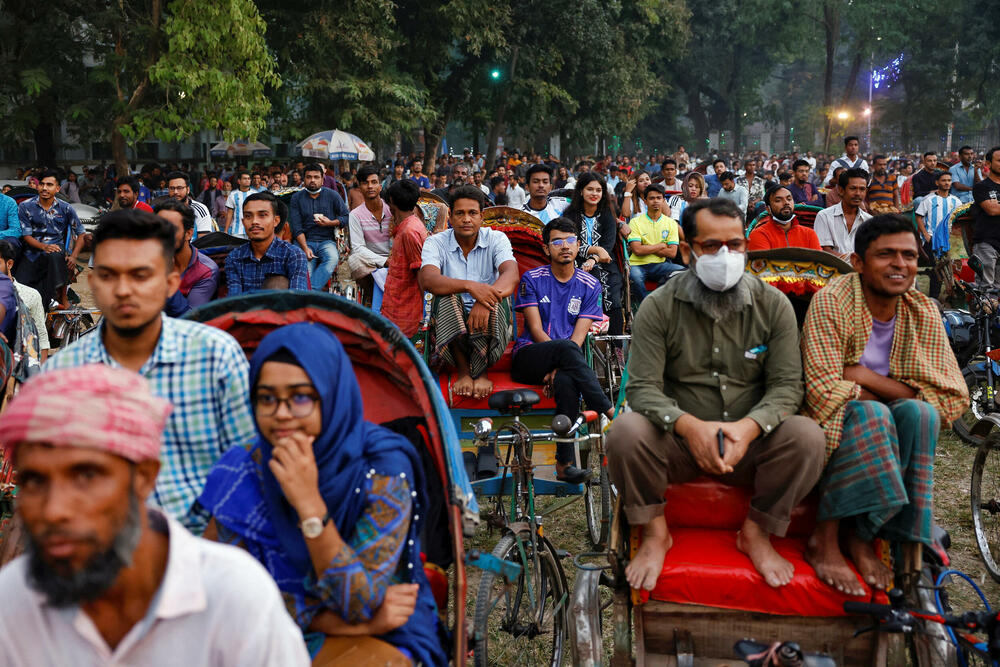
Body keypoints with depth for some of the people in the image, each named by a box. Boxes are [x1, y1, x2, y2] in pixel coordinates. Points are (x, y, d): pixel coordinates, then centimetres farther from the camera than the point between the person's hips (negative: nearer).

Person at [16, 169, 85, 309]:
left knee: (55, 256, -40)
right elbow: (26, 236, -2)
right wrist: (44, 247, -22)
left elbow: (81, 234, 6)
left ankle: (62, 297, -27)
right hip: (32, 252, 0)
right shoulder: (25, 207, 3)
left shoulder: (66, 209, 4)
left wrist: (73, 256, -11)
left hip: (55, 247, 0)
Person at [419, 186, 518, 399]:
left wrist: (485, 300, -42)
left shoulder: (496, 239, 0)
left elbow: (511, 275, -20)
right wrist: (469, 286, -41)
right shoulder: (436, 242, -3)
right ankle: (463, 370, -18)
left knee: (496, 298, -30)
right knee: (446, 297, -30)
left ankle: (481, 370, -14)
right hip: (450, 326, 0)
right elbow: (427, 280, -23)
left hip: (488, 332, 1)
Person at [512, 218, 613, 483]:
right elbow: (536, 330, -3)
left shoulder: (589, 285, 8)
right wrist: (562, 353, -19)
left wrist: (559, 366, -18)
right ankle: (609, 411, -31)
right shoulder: (532, 279, 6)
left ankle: (564, 463, -31)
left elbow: (579, 336, -2)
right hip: (529, 357, -1)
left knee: (566, 381, -36)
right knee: (566, 348, -35)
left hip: (564, 360, 1)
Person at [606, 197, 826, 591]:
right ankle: (654, 534, -5)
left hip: (751, 442, 1)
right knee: (626, 431, -30)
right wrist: (689, 425, -31)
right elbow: (642, 387, -11)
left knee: (806, 436, -27)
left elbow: (787, 385, -5)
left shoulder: (773, 304, 0)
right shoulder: (658, 308, -4)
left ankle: (757, 533, -3)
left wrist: (748, 427, -27)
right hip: (678, 441, -1)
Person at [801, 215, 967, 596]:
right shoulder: (832, 302, -14)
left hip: (883, 435, 4)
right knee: (868, 413, -34)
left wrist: (867, 377, -18)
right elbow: (824, 390, -22)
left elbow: (954, 398, -10)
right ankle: (825, 539, -23)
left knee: (919, 412, -27)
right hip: (832, 429, -4)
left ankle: (863, 536, -18)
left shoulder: (924, 314, -1)